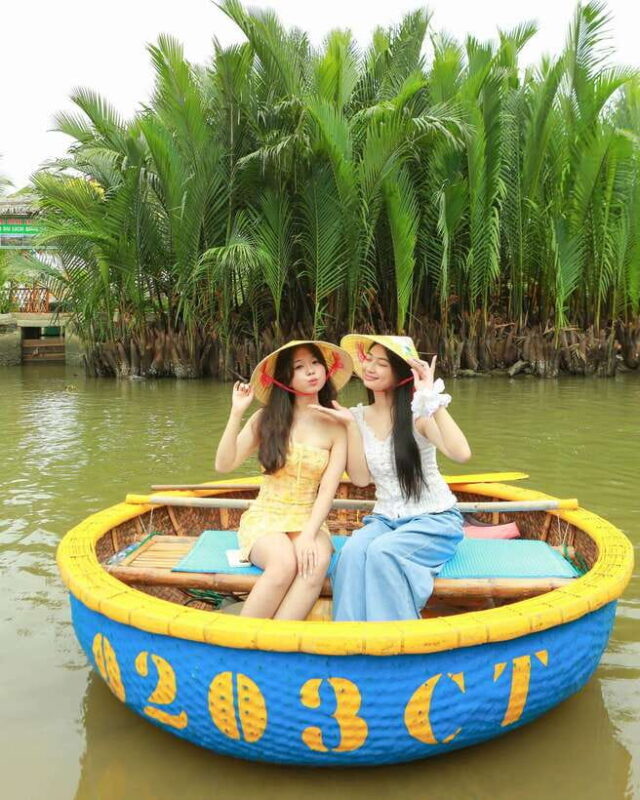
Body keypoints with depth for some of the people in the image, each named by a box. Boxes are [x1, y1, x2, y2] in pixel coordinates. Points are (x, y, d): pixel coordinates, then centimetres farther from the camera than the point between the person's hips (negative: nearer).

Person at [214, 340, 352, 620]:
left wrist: (308, 535, -22)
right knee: (285, 562, -33)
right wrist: (236, 413, -13)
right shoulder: (267, 418, 0)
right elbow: (224, 465, -4)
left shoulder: (336, 427, 0)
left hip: (308, 521, 1)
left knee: (318, 561, -33)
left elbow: (327, 490, -7)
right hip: (264, 518, -1)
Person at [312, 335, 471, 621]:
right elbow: (360, 478, -4)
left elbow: (461, 453, -27)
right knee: (353, 552, -28)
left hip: (434, 519, -3)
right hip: (385, 519, 4)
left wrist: (432, 398, -28)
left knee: (381, 552, -31)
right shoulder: (359, 416, 3)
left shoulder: (417, 412, -10)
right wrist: (350, 426, -10)